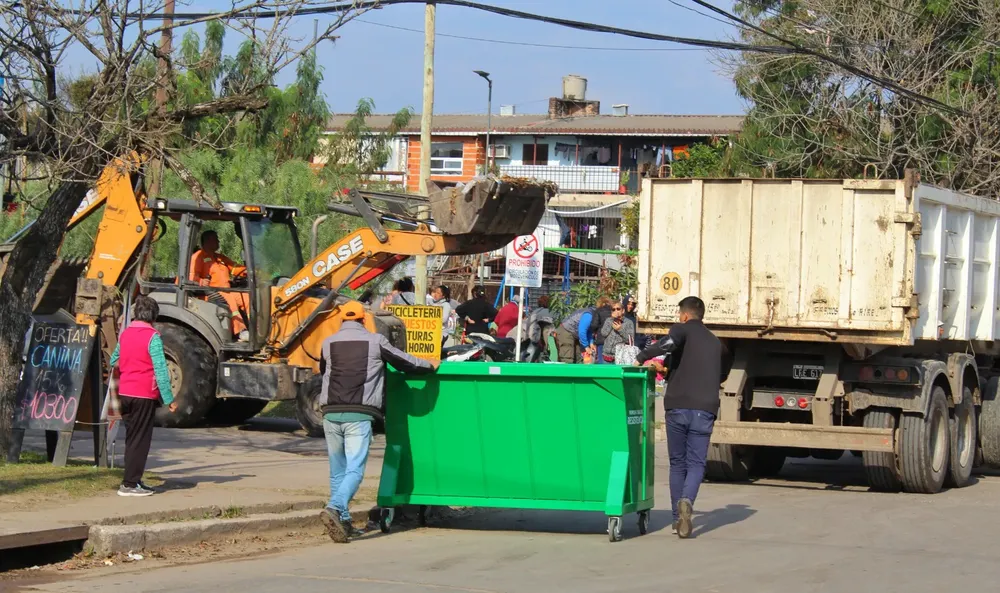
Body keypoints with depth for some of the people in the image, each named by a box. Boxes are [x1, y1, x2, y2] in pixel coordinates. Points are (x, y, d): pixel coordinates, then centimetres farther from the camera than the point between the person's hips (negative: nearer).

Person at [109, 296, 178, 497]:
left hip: (124, 393, 7)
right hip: (144, 395, -7)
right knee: (140, 439, -1)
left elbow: (114, 362, 21)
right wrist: (169, 399, -13)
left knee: (132, 437, 16)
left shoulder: (125, 334, 9)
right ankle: (130, 484, -2)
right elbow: (160, 370, -15)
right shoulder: (152, 337, -12)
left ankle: (131, 481, 20)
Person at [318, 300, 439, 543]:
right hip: (359, 415, -3)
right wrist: (429, 366, 30)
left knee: (338, 471, 15)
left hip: (331, 413, 3)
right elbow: (404, 361, 11)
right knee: (354, 470, -6)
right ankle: (334, 509, -29)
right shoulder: (375, 341, 4)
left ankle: (343, 521, 16)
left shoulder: (329, 343, 10)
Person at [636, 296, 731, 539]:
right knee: (696, 463, 3)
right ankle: (686, 501, -26)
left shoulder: (683, 330, 3)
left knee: (677, 463, 11)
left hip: (677, 407, -2)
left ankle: (677, 518, 11)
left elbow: (668, 344, -20)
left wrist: (641, 357, -7)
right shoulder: (716, 343, 20)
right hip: (704, 410, 2)